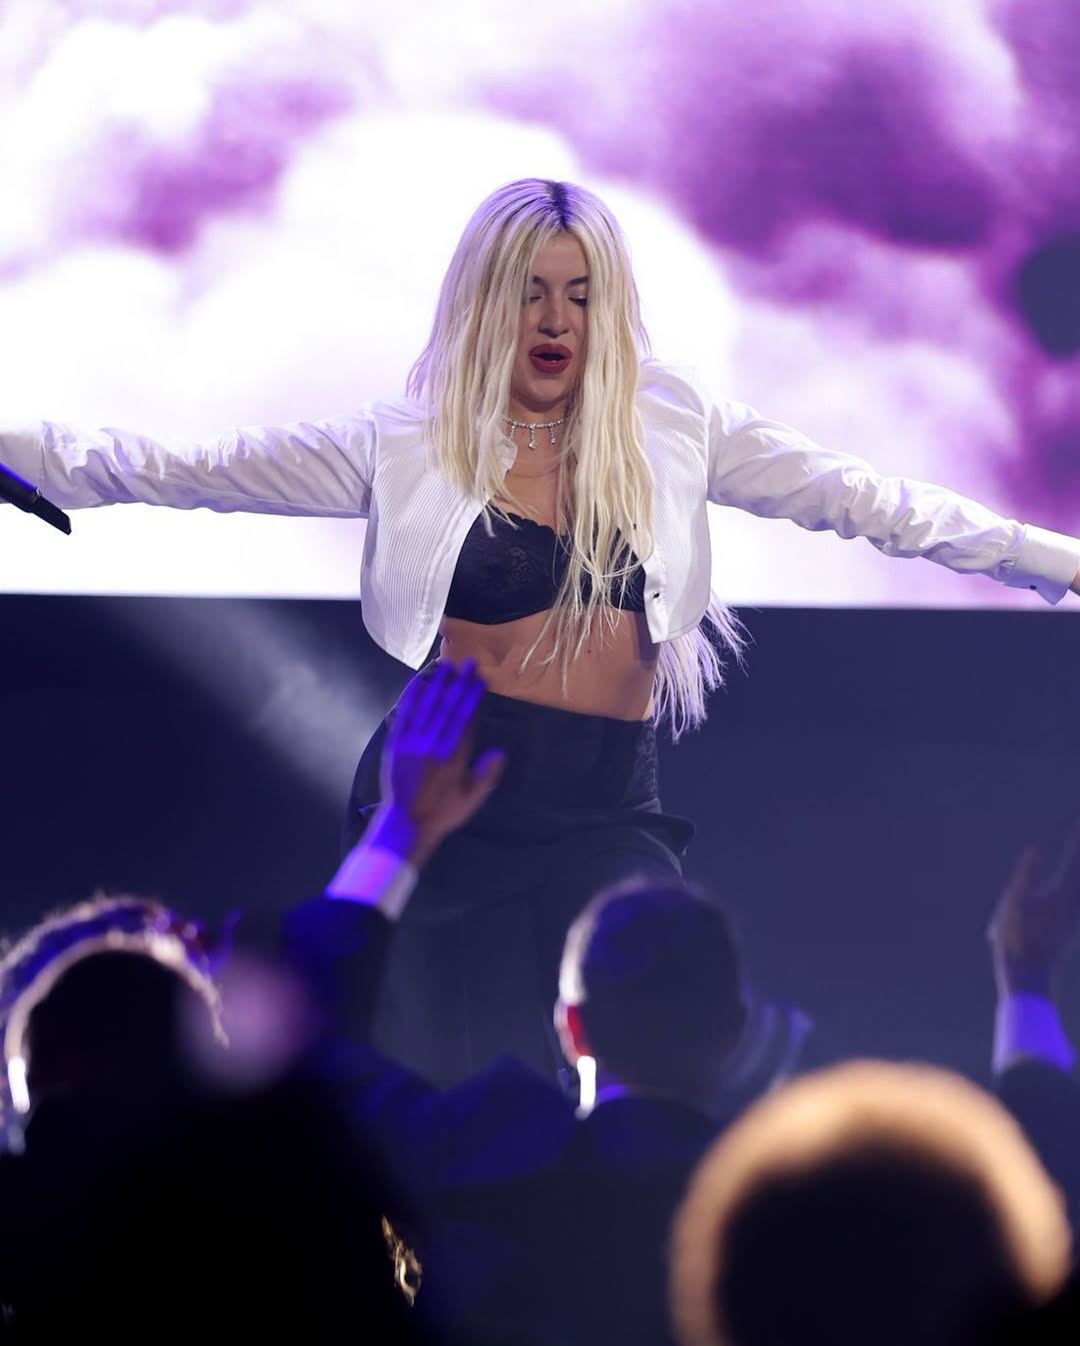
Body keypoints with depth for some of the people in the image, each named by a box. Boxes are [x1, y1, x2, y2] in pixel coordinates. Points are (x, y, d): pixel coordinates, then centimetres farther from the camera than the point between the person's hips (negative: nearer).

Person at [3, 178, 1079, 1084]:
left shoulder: (669, 434, 6)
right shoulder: (409, 448, 2)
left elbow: (865, 502, 6)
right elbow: (183, 472, 2)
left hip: (607, 812, 1)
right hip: (446, 798, -1)